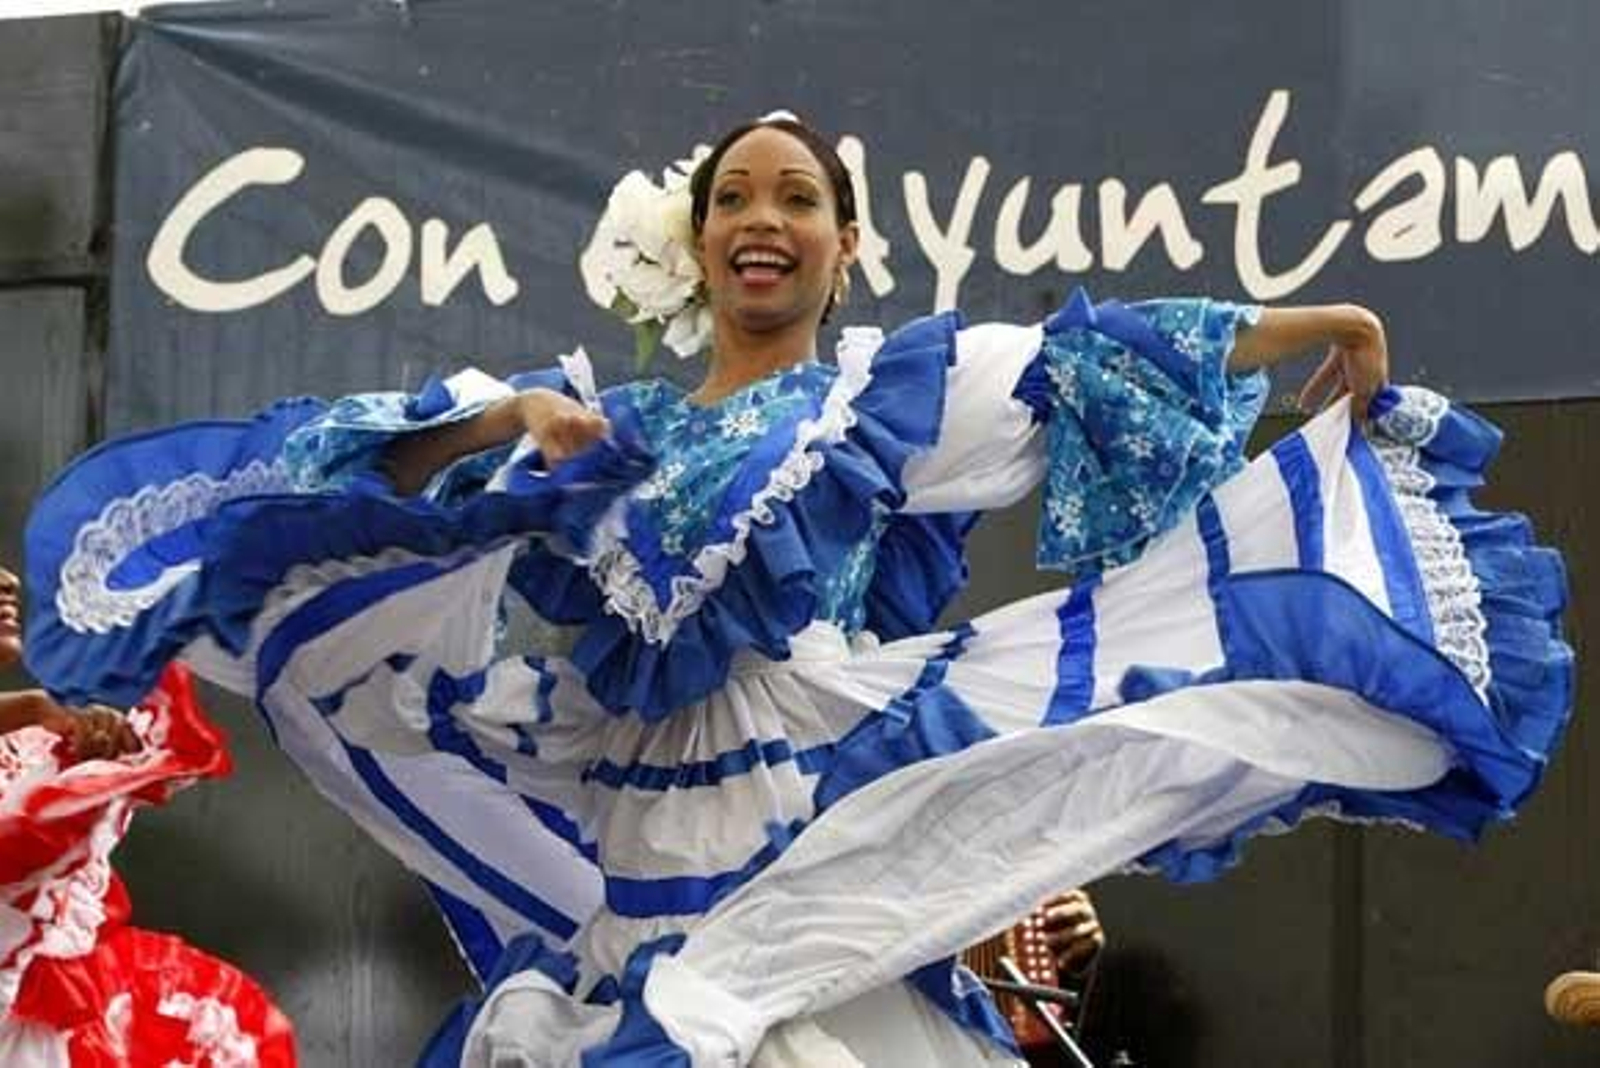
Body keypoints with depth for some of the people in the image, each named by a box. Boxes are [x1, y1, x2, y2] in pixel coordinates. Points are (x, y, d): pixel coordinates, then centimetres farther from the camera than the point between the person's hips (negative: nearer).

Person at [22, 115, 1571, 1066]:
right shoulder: (603, 415, 14)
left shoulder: (894, 389, 8)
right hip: (636, 856, 3)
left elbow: (1084, 369, 0)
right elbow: (389, 465, 3)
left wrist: (1307, 327, -8)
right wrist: (502, 419, -18)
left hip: (827, 837, -2)